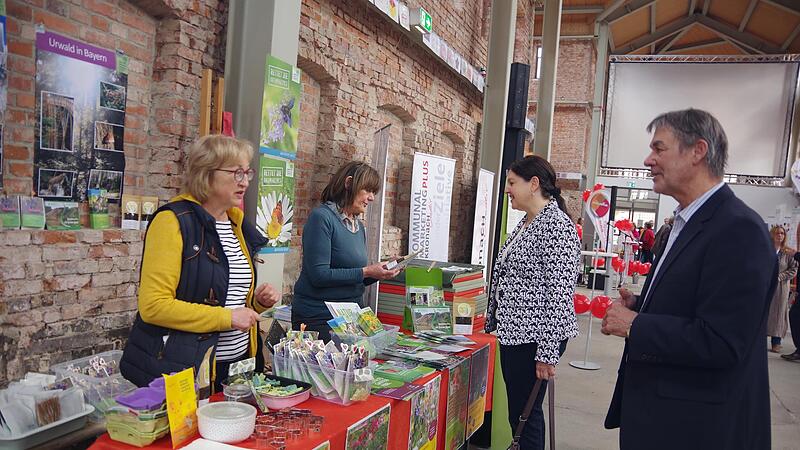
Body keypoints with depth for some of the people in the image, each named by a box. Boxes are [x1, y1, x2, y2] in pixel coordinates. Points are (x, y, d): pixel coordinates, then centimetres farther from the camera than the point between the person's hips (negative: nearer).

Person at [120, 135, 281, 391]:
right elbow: (153, 305, -20)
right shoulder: (174, 221, -13)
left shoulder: (237, 223, 10)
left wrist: (257, 302, 2)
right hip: (181, 371, -7)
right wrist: (226, 318, -20)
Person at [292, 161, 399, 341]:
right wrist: (366, 272, -18)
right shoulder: (322, 217, -13)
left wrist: (379, 272, -1)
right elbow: (319, 275, -21)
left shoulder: (360, 226, 11)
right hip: (317, 317, -7)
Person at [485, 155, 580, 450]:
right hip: (513, 333, 9)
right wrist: (494, 321, 20)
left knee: (525, 414, 1)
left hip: (535, 337, -9)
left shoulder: (556, 226, -16)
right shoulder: (524, 224, 13)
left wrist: (548, 352, -21)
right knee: (517, 413, 16)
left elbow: (560, 294, -21)